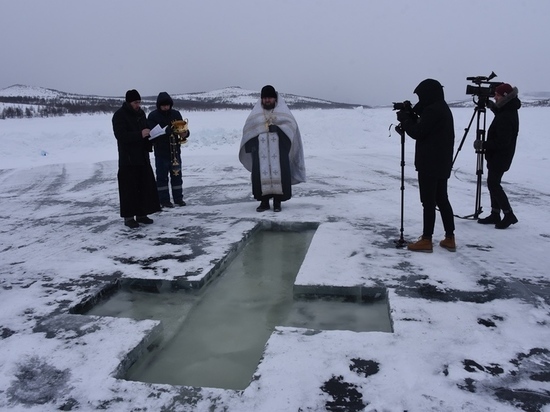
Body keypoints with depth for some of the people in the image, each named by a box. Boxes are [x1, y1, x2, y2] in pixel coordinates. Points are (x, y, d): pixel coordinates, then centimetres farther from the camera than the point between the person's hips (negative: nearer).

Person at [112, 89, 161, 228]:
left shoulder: (141, 113, 13)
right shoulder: (119, 115, -9)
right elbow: (121, 135, -20)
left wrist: (150, 135, 1)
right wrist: (140, 134, -28)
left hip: (142, 157, 7)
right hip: (128, 159, -7)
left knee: (145, 186, 8)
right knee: (129, 188, -4)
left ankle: (141, 214, 18)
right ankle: (128, 217, 3)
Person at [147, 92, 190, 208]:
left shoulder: (176, 114, 5)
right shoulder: (153, 116, -5)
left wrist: (185, 133, -20)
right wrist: (166, 131, -31)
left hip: (175, 150, 4)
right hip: (160, 152, -3)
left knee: (177, 175, 11)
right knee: (162, 176, 2)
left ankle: (178, 198, 20)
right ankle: (164, 200, 10)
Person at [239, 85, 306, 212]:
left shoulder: (282, 110, 13)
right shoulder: (256, 112, 17)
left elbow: (291, 123, -2)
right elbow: (248, 129, 10)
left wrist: (278, 128, -19)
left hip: (278, 148, -1)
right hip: (260, 148, 2)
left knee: (278, 172, -11)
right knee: (261, 173, -8)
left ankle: (277, 201, -6)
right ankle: (264, 201, -2)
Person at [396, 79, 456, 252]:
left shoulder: (432, 110, -16)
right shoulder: (443, 109, 16)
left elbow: (417, 132, -15)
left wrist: (404, 118, -1)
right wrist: (411, 115, 11)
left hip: (430, 164, -10)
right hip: (441, 163, 10)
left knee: (429, 202, -4)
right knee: (442, 199, 13)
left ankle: (426, 240, 4)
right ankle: (450, 239, 17)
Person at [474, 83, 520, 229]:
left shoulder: (505, 117, -24)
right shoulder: (508, 111, 8)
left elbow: (502, 142, -26)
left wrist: (483, 144, -20)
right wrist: (493, 107, 20)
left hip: (499, 156, -10)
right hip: (500, 156, 10)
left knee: (493, 184, -6)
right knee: (494, 183, 13)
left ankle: (509, 215, -1)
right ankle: (495, 214, 18)